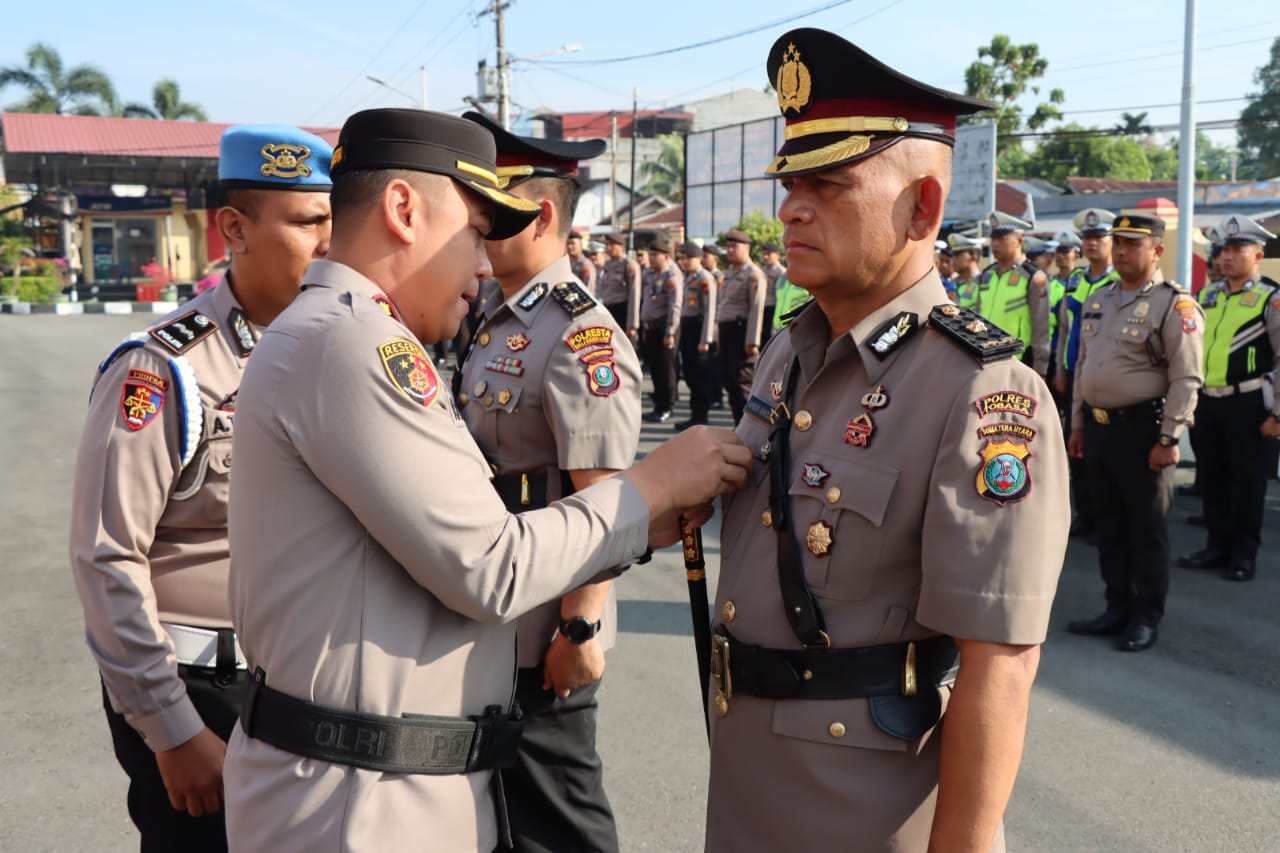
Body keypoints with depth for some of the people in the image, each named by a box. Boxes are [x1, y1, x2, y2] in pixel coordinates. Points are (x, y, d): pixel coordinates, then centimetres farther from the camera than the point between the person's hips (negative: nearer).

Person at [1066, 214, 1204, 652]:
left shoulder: (1175, 305, -9)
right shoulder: (1097, 301, 13)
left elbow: (1187, 378, -14)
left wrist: (1169, 438, -18)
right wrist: (1077, 424, 15)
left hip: (1142, 428, -7)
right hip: (1098, 426, 7)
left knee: (1147, 529, 3)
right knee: (1109, 524, 14)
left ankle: (1146, 618, 14)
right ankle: (1118, 608, 26)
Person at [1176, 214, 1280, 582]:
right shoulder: (1207, 296, 10)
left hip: (1247, 403, -5)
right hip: (1206, 401, 6)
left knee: (1247, 479, 4)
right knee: (1211, 476, 12)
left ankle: (1244, 554, 15)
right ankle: (1218, 545, 26)